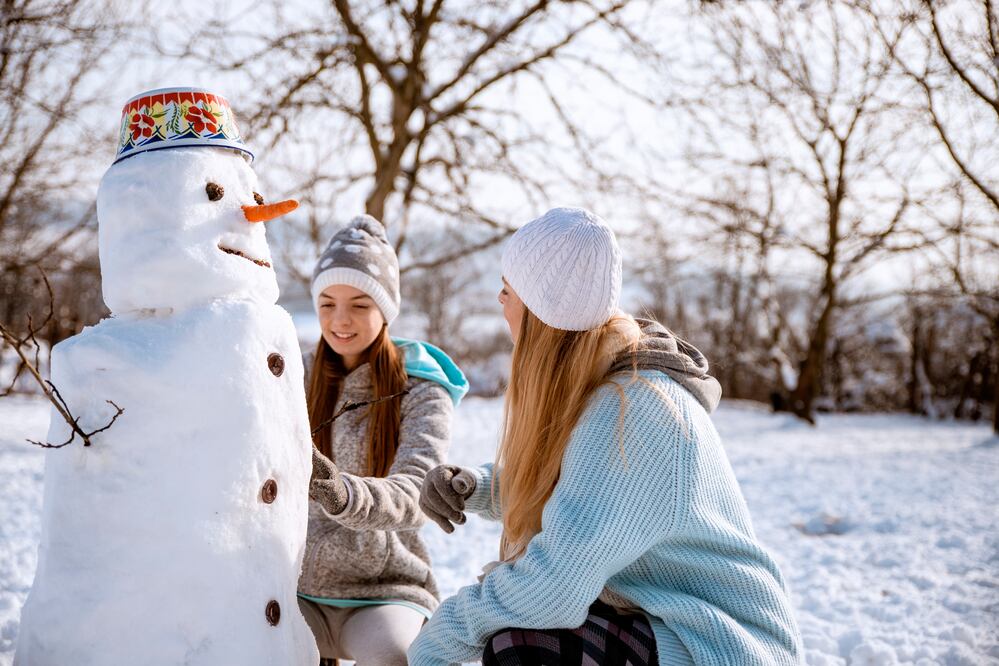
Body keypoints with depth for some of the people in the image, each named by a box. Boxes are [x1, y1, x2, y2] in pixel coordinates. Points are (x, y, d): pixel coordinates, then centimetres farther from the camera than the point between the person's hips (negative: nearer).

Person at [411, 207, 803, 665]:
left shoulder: (635, 410, -27)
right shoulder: (587, 387, 2)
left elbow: (554, 586, -33)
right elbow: (537, 491, 16)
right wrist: (469, 486, -5)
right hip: (656, 621, 10)